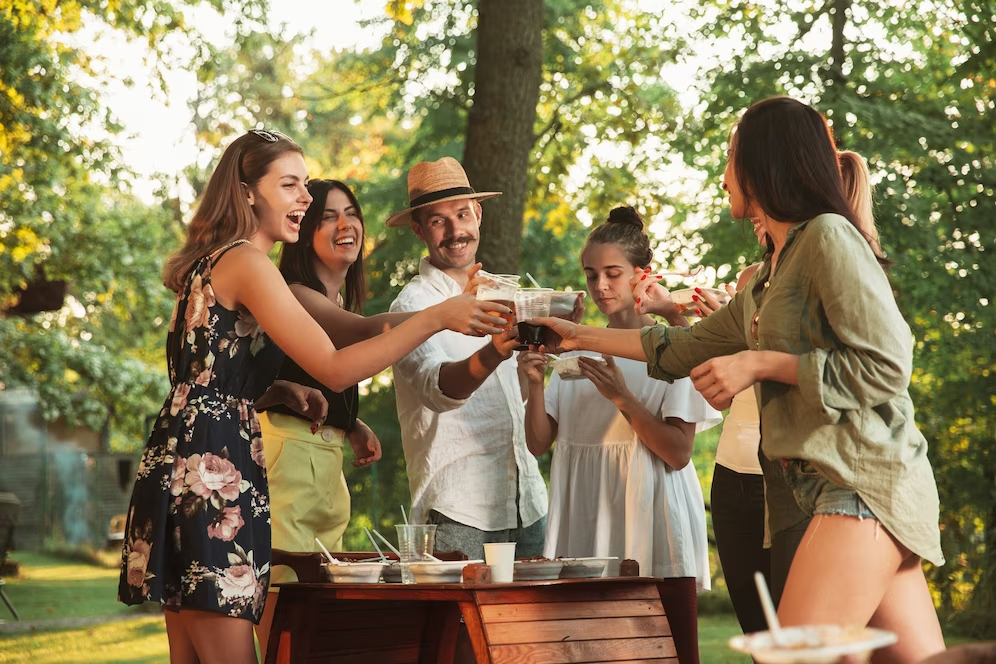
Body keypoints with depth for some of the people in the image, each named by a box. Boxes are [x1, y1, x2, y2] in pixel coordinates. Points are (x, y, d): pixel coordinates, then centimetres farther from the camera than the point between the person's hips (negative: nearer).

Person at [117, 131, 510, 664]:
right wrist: (438, 316, -20)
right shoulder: (246, 263, -11)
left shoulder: (212, 262, 19)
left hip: (181, 457, 10)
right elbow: (335, 369, -18)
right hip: (212, 465, -10)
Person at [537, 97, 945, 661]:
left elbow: (886, 368, -14)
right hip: (824, 484, 9)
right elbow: (687, 348, 34)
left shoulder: (829, 236, -7)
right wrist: (583, 336, 38)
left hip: (864, 481, -9)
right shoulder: (767, 280, 22)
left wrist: (759, 364, -11)